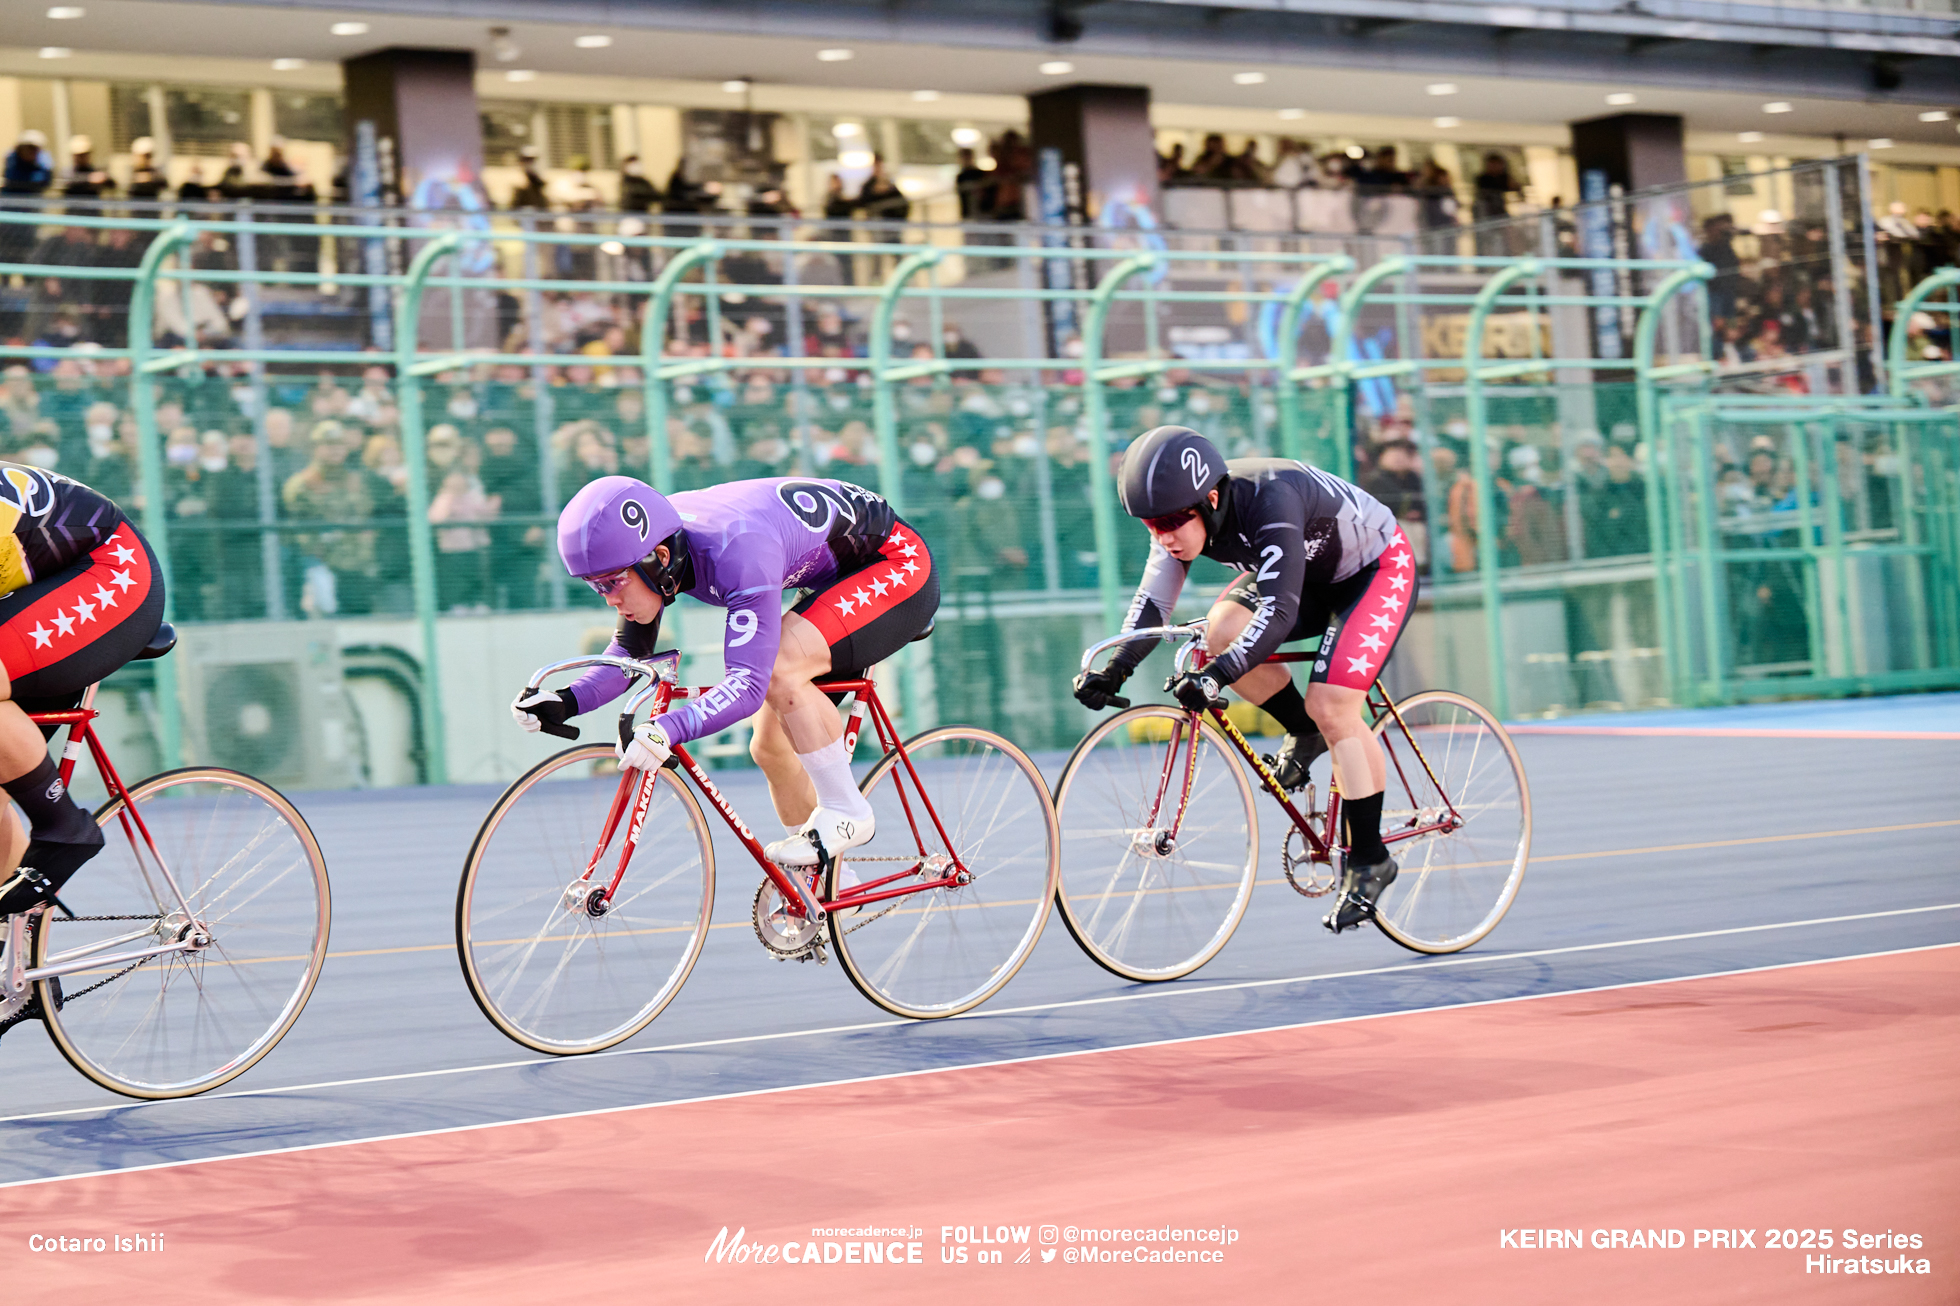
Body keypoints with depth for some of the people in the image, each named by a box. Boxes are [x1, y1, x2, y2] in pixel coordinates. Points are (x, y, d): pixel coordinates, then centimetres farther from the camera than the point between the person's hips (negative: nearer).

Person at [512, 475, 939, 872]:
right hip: (839, 580, 9)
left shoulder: (739, 554, -37)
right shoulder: (642, 547, -13)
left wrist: (668, 729, -55)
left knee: (778, 669, -31)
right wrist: (567, 701, -19)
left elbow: (749, 683, -42)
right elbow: (631, 652, -2)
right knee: (771, 746, 6)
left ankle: (847, 812, -13)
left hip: (898, 565, -9)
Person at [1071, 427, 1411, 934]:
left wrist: (1216, 676, -56)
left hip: (1376, 569, -7)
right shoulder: (1185, 513, -17)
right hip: (1307, 575, 7)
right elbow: (1152, 604, -15)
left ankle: (1369, 861, -6)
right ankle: (1305, 735, 5)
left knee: (1331, 707, -21)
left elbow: (1278, 613, -45)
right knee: (1221, 631, -21)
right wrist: (1114, 670, -30)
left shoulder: (1269, 501, -39)